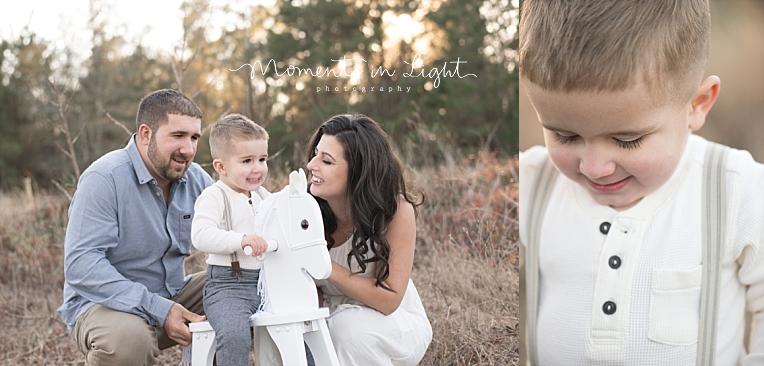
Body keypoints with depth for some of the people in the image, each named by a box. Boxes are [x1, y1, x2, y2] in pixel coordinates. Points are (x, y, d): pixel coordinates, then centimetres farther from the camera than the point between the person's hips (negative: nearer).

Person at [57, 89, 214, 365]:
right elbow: (80, 264, -25)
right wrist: (158, 310, -31)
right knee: (128, 339, -38)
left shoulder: (196, 179, 3)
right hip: (103, 301, -7)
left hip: (173, 294, 7)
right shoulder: (103, 179, -17)